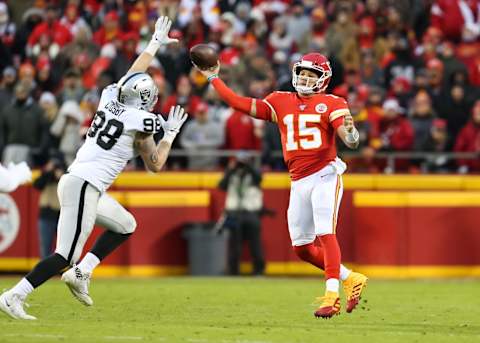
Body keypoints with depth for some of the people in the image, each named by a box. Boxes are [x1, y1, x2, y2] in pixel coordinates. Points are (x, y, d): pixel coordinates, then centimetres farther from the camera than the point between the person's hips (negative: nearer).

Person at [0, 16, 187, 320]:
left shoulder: (111, 99, 8)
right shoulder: (141, 123, -9)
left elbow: (133, 76, 28)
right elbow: (155, 164, 3)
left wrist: (156, 42, 39)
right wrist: (170, 133, 13)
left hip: (76, 180, 9)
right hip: (84, 186, -9)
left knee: (126, 226, 23)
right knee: (66, 255, -11)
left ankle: (81, 273, 12)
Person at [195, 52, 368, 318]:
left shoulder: (331, 104, -2)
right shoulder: (280, 102, 11)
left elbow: (350, 141, -14)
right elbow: (241, 104, 9)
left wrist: (349, 131, -38)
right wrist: (214, 79, 9)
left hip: (325, 175, -6)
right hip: (299, 183, 6)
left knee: (325, 234, -19)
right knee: (302, 247, 7)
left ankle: (332, 294, -22)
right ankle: (350, 279, 21)